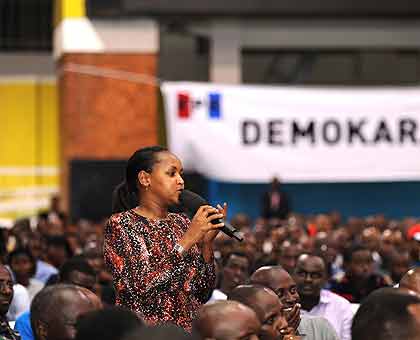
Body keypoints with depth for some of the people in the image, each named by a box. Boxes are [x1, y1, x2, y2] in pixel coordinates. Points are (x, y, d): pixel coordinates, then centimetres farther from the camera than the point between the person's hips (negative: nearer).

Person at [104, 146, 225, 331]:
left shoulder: (181, 223, 10)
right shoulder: (120, 224, -6)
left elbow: (203, 294, 7)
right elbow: (141, 285, -18)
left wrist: (207, 242, -5)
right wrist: (188, 239, -18)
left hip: (189, 329, 4)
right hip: (144, 332, -4)